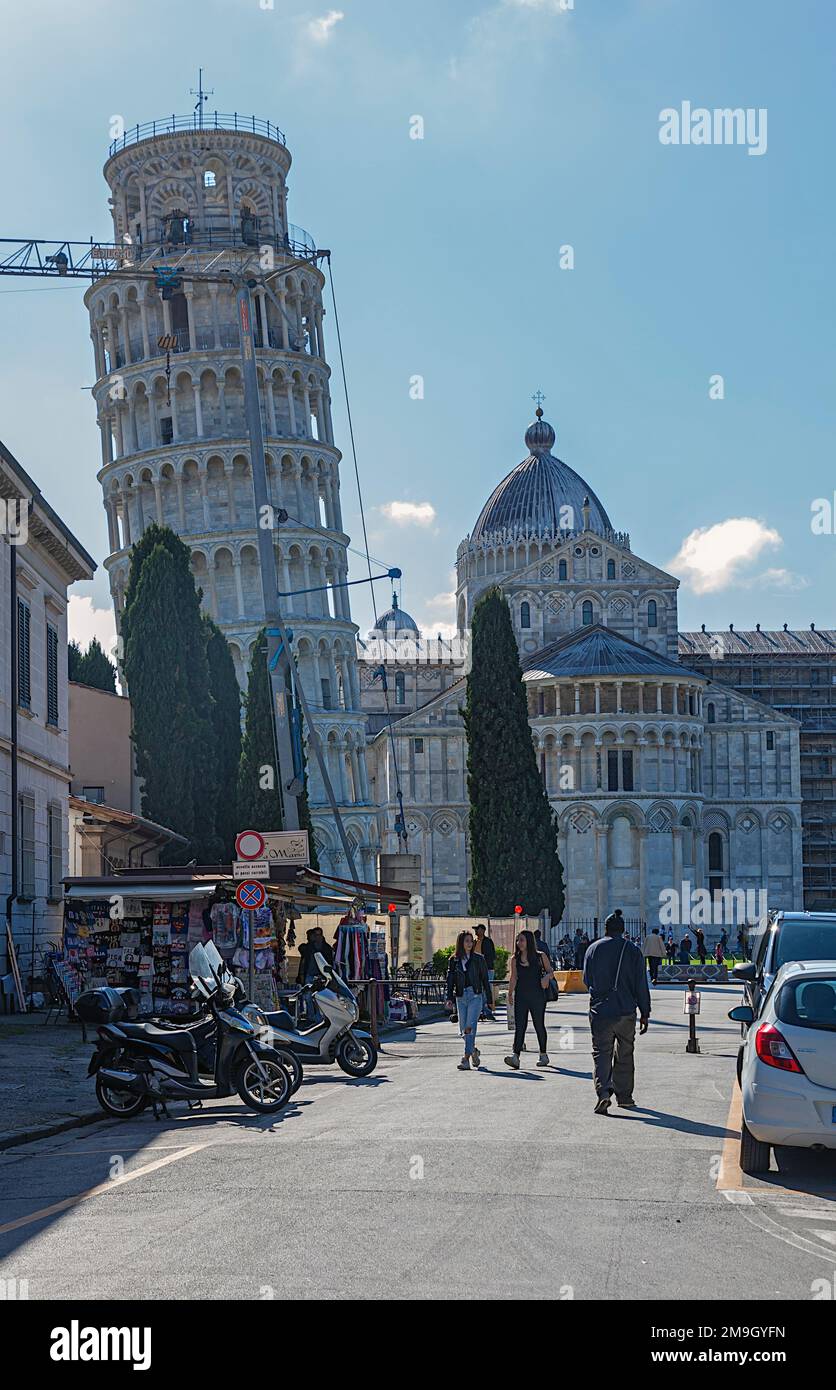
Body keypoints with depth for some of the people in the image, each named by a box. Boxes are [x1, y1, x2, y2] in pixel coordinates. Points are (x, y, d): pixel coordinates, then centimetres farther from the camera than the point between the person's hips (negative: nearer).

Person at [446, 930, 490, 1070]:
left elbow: (485, 978, 7)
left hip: (475, 996, -3)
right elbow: (450, 979, 6)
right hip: (460, 997, 3)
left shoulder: (478, 959, 4)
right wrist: (450, 998, -4)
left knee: (470, 1027, -15)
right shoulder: (454, 960, 8)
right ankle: (473, 1050, 31)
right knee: (463, 1029, 5)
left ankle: (466, 1059, -20)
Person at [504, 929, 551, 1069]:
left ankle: (543, 1055, 22)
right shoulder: (515, 959, 6)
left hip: (537, 996, -2)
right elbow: (513, 979, 12)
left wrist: (546, 977, -14)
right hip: (520, 996, 2)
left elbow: (550, 971, 7)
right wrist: (510, 994, 7)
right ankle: (515, 1056, -15)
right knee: (519, 1026, -7)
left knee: (539, 1025, 7)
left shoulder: (540, 956, 0)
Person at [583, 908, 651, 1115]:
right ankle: (624, 1096, 19)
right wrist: (645, 1013, 5)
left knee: (602, 1053, 0)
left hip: (600, 1010, -1)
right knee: (624, 1055, 14)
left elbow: (587, 980, 9)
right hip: (626, 1011, 1)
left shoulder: (594, 949, 0)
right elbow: (641, 985, -1)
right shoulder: (632, 950, -1)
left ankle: (603, 1092, -21)